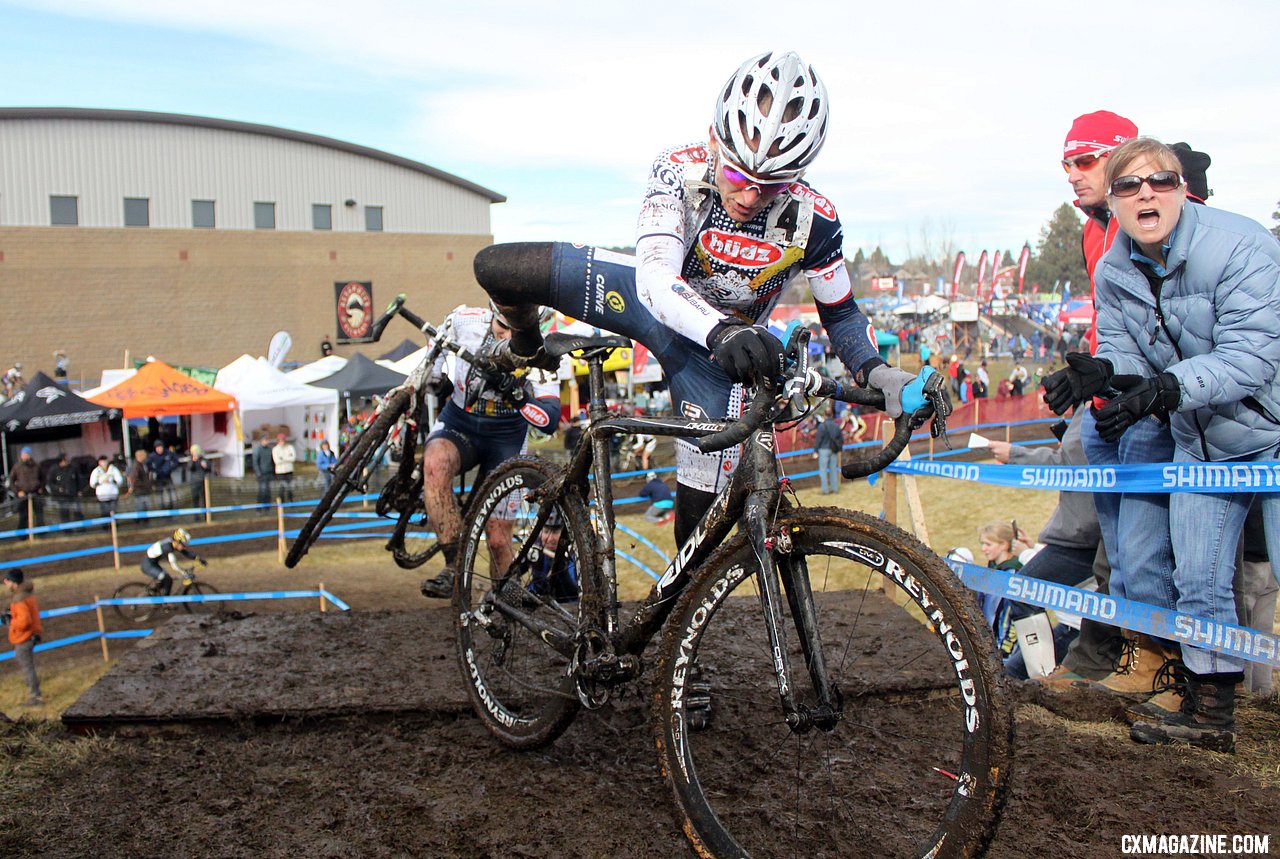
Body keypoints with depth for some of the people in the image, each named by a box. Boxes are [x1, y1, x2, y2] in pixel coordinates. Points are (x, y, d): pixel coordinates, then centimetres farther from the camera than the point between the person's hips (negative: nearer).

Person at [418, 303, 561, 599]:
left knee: (497, 536, -7)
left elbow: (549, 420, -27)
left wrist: (513, 391, -39)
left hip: (506, 439, -1)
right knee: (435, 462, -35)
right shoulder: (463, 321, -14)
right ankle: (454, 565, -29)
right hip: (457, 426, 1)